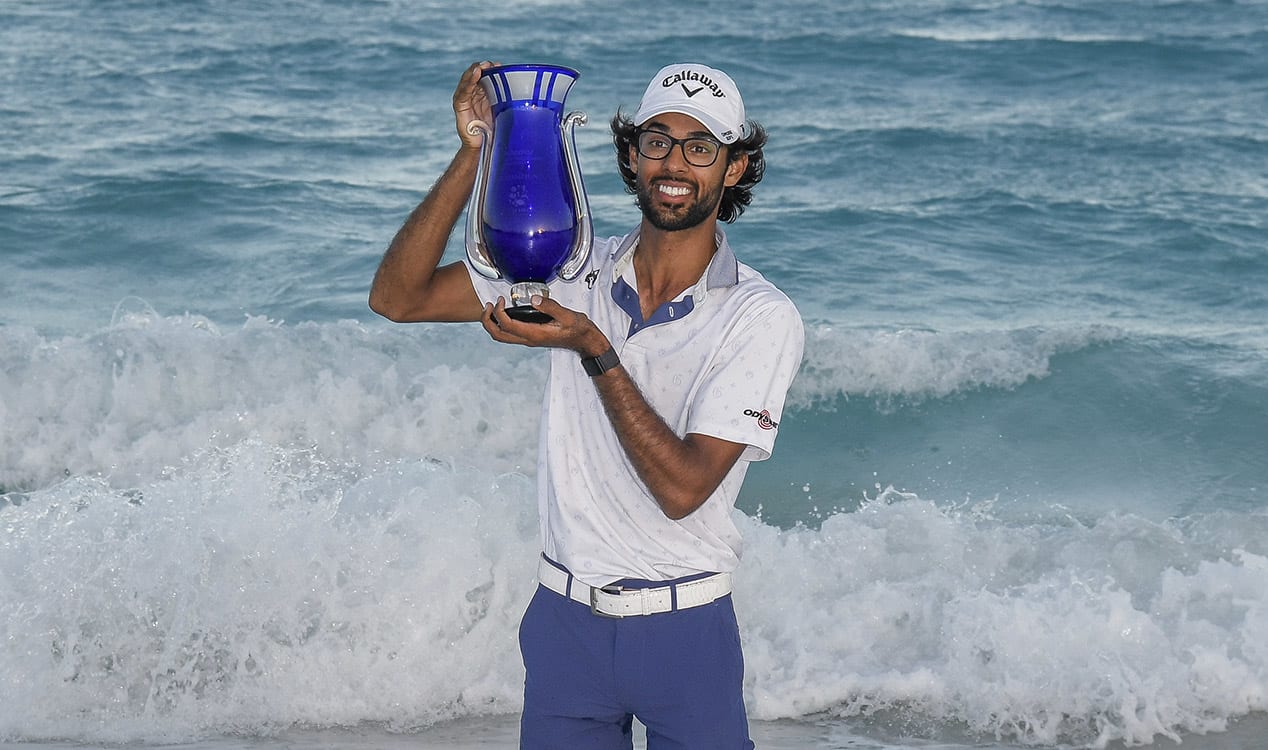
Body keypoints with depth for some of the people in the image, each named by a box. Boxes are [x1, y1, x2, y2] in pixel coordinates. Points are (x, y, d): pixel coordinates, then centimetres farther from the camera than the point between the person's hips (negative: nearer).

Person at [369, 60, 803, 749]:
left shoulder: (762, 317, -12)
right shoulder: (571, 270, -1)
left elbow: (682, 488, -19)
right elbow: (396, 297, -8)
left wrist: (595, 352, -25)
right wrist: (477, 153, -16)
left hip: (687, 635, -2)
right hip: (565, 621, 2)